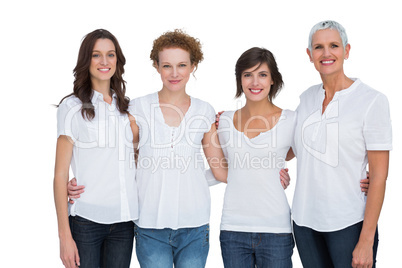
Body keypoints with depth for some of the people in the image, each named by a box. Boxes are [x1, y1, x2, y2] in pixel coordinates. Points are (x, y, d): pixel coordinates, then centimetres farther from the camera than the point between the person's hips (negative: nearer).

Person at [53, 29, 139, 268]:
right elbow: (60, 175, -5)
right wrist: (64, 234, -10)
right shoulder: (73, 106, -2)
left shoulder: (126, 108, 12)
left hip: (124, 221, 4)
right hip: (86, 220, -4)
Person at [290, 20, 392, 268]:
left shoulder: (372, 101, -8)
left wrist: (366, 241, -14)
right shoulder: (307, 98, 7)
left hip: (349, 223, -4)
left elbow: (379, 176, -10)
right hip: (305, 221, 5)